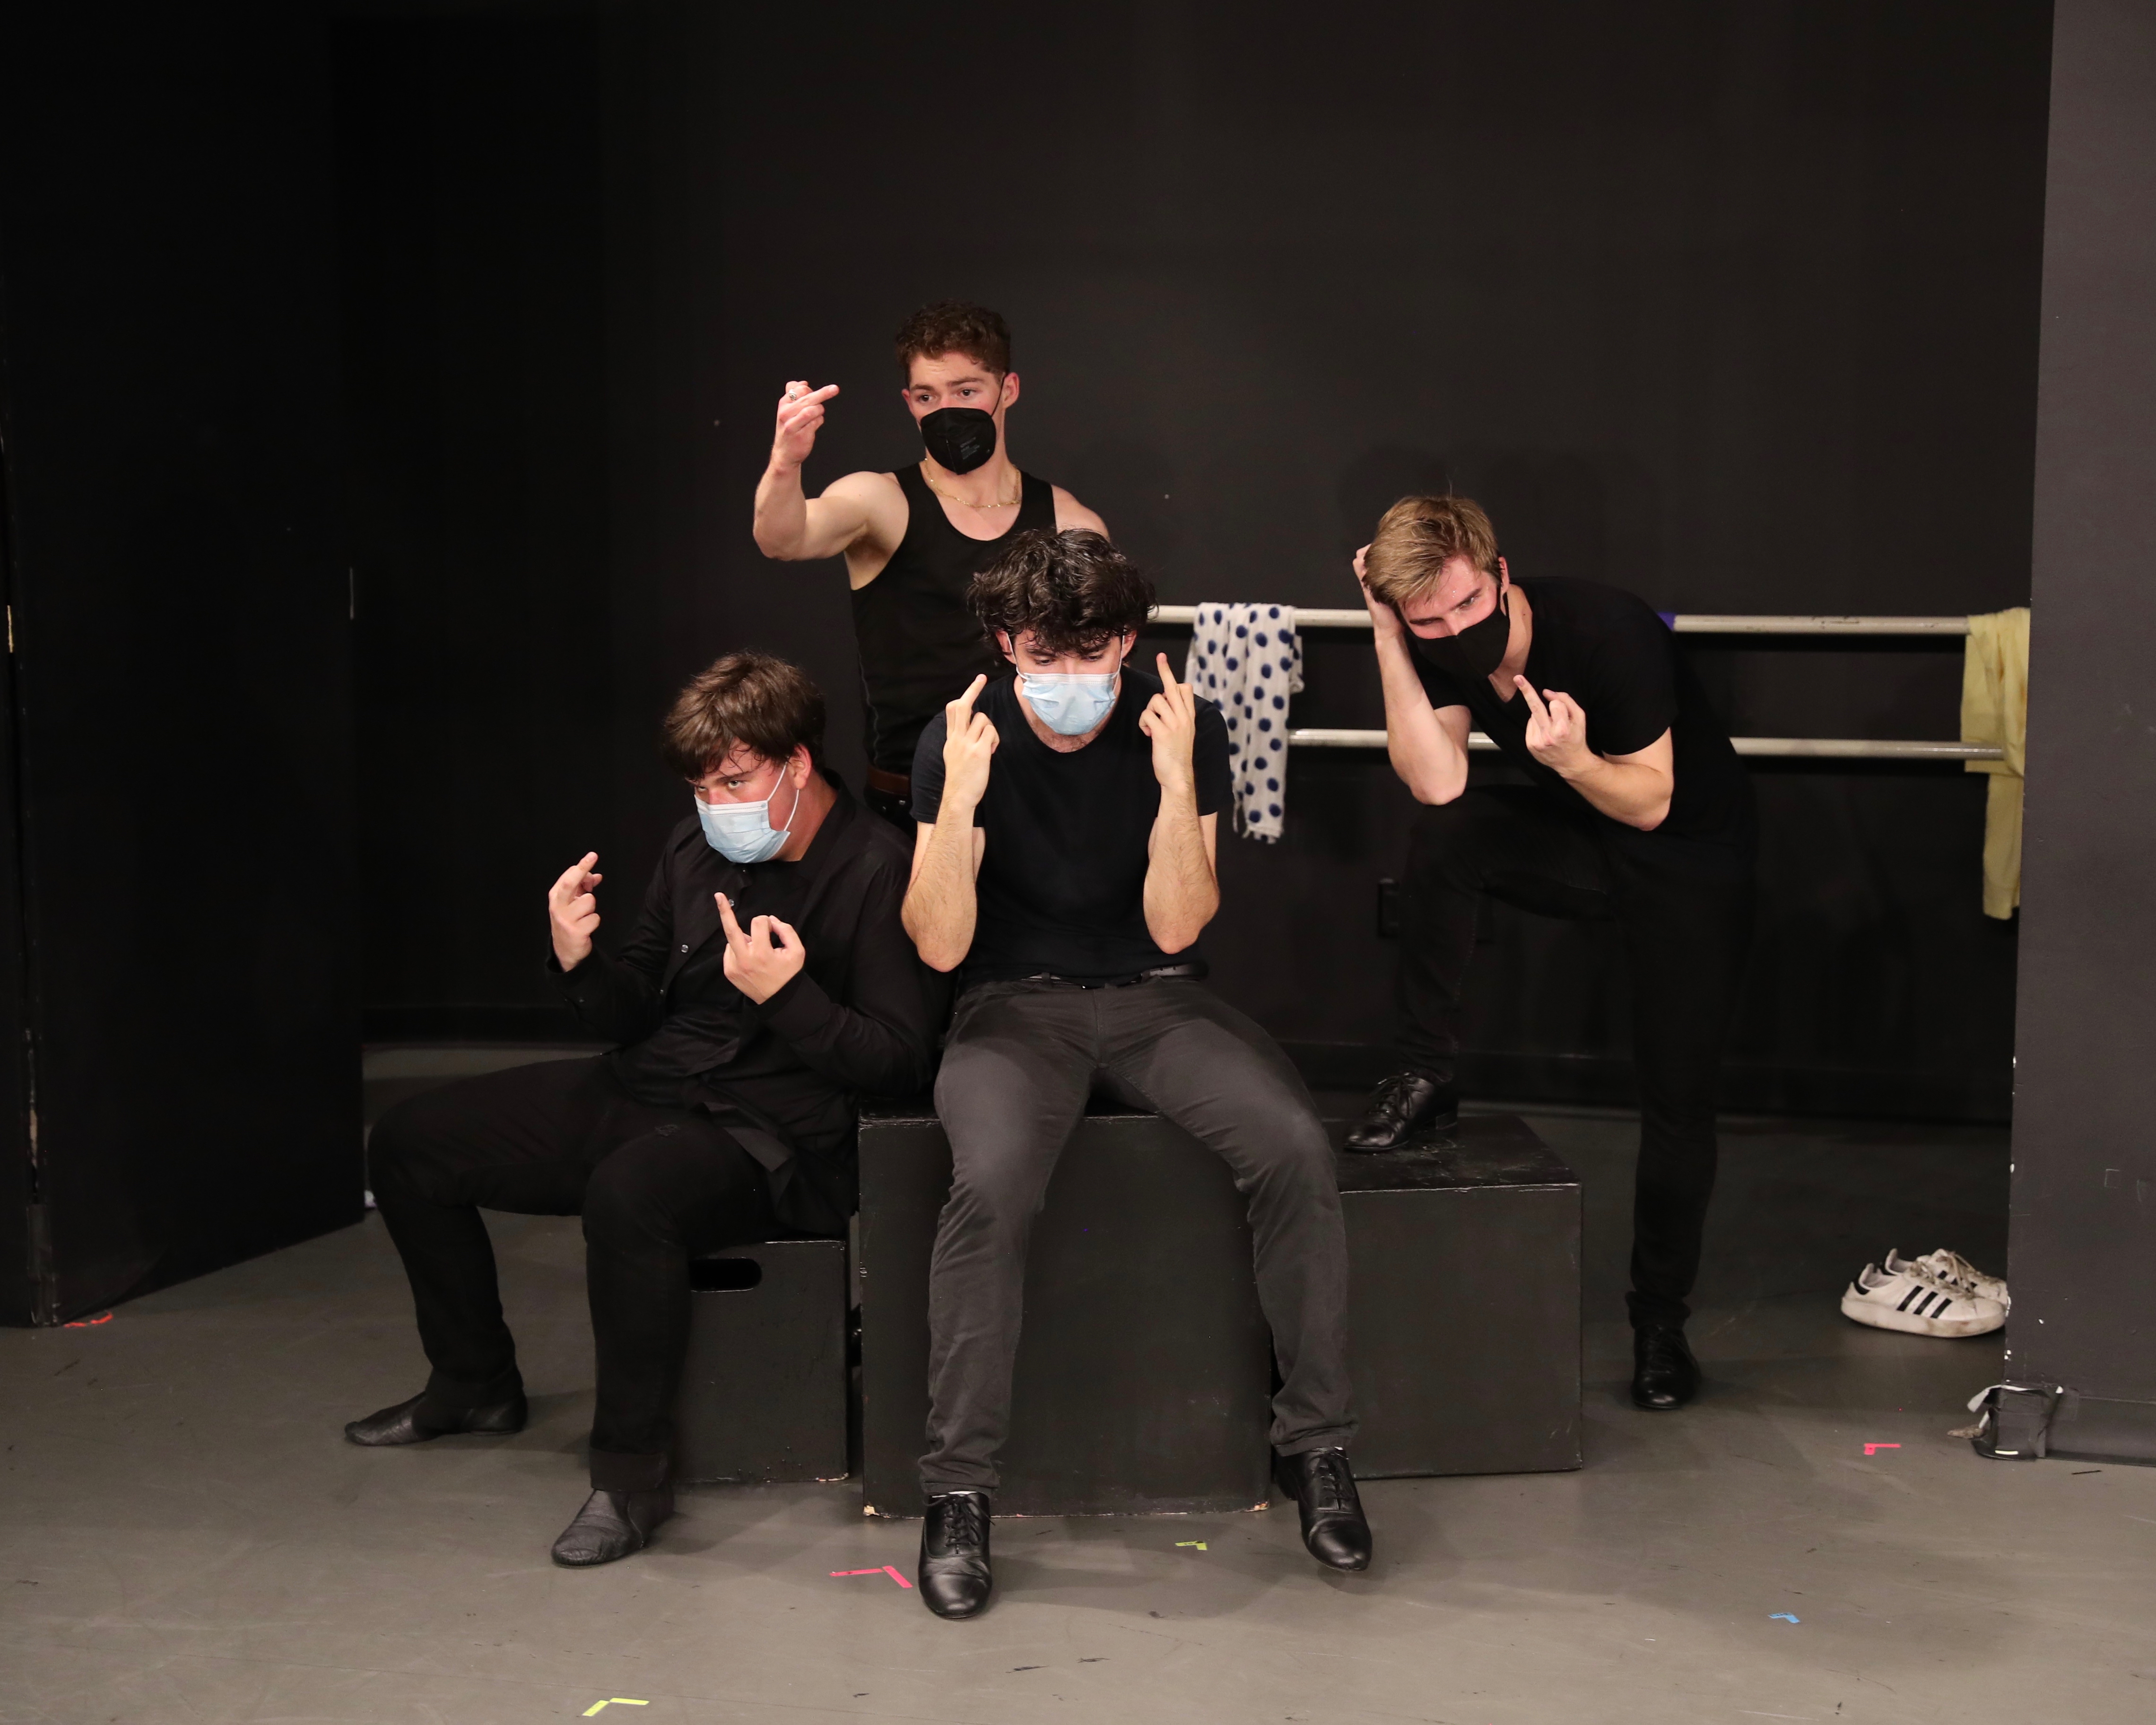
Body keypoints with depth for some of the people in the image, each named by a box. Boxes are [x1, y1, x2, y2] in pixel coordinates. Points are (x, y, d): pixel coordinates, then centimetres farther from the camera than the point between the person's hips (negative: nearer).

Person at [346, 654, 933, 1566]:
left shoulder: (874, 872, -13)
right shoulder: (695, 849, 8)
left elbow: (901, 1060, -17)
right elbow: (632, 1016, 14)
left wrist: (788, 996, -27)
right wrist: (578, 961, -6)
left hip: (765, 1139, -8)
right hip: (645, 1094, 8)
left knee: (627, 1193, -41)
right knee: (408, 1142, 7)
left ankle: (631, 1471, -22)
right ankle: (474, 1381, 26)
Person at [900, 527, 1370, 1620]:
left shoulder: (1180, 725, -5)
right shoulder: (960, 738, -7)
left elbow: (1175, 928, -10)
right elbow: (940, 946, -12)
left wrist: (1176, 783, -24)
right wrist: (960, 798, -26)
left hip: (1155, 997, 2)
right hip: (1016, 1004, -1)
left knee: (1295, 1148, -26)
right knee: (991, 1181, -33)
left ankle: (1314, 1444, -9)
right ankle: (958, 1489, -19)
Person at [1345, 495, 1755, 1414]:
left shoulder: (1609, 631, -29)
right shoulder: (1438, 648, -15)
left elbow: (1651, 802, -23)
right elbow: (1437, 784, -29)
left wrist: (1573, 760, -43)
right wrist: (1389, 638, -32)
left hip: (1690, 856, -4)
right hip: (1577, 842, 4)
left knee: (1677, 1097, -3)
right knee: (1443, 835, -26)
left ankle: (1661, 1320, 16)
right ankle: (1427, 1076, -11)